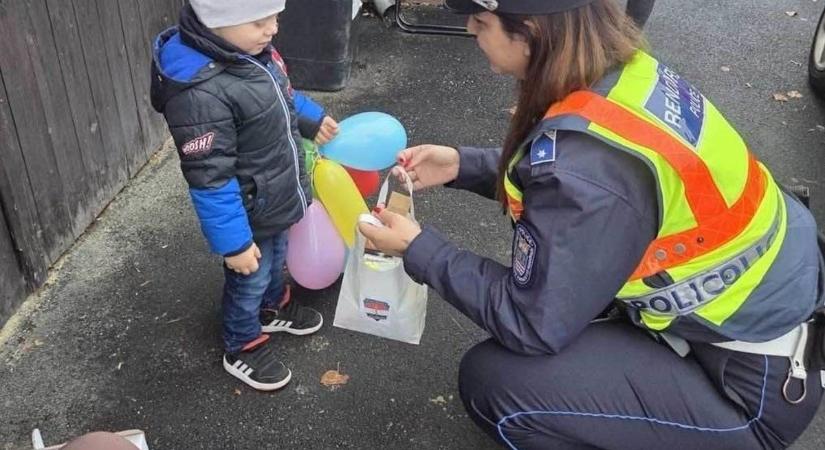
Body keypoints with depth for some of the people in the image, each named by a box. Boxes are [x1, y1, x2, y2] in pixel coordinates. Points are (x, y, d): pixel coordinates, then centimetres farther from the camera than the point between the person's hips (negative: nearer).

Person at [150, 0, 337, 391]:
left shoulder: (251, 48, -10)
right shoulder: (201, 93, -38)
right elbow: (210, 180, -31)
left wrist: (310, 119, 20)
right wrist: (233, 242, -25)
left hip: (276, 199, 8)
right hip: (248, 214, -8)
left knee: (276, 259, 31)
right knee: (249, 282, 16)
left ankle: (274, 307, 59)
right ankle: (243, 349, 42)